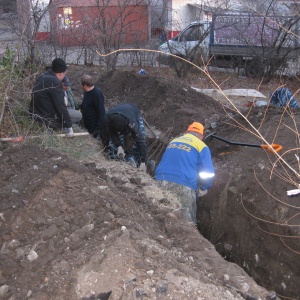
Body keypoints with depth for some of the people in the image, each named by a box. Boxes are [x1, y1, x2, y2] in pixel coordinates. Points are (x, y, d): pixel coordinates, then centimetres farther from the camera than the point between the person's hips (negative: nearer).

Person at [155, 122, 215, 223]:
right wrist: (203, 189, 15)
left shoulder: (173, 141, 21)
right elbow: (208, 172, 0)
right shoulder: (201, 146, 6)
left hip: (160, 182, 5)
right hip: (183, 186, -5)